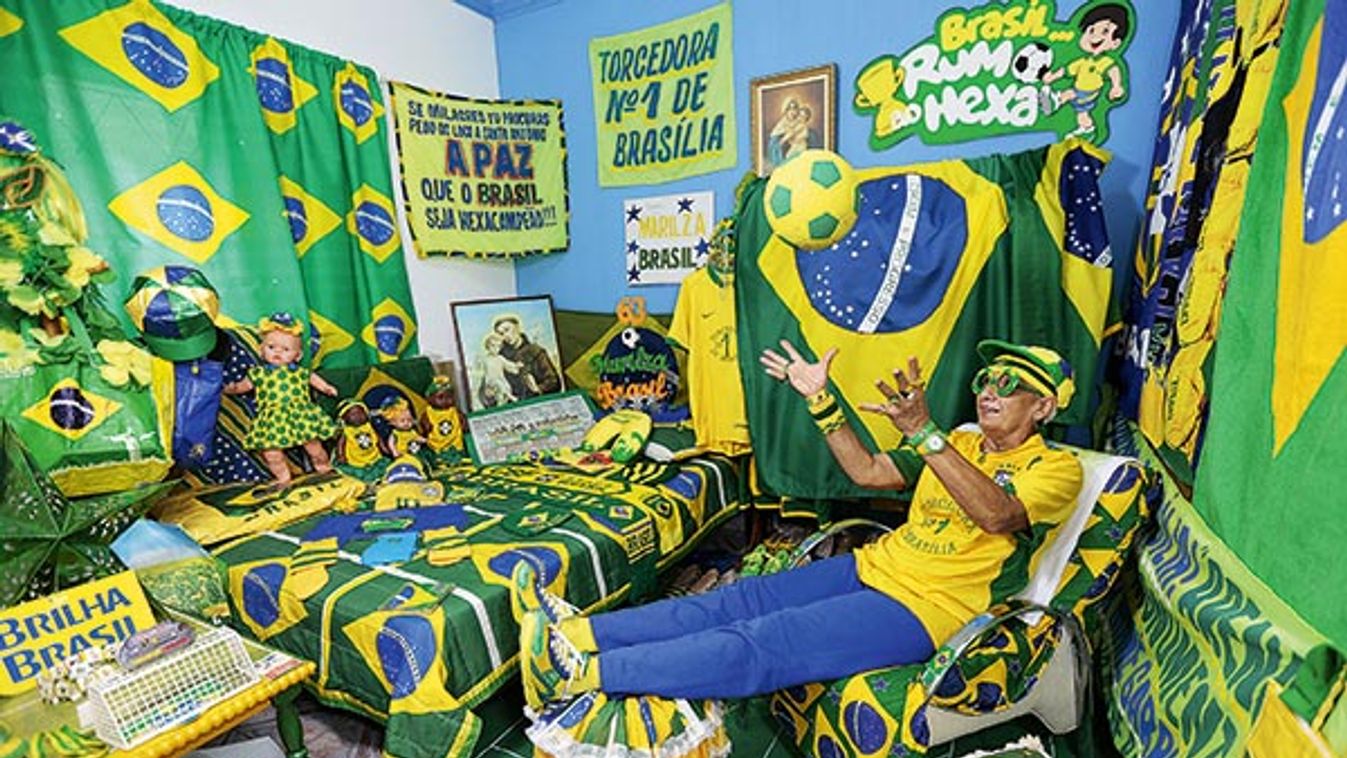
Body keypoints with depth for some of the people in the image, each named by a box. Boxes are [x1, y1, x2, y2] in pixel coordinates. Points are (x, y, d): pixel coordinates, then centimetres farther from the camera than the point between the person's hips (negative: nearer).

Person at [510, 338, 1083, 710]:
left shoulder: (1057, 468, -1)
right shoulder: (960, 443, 19)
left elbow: (995, 514, -24)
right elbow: (867, 471, 13)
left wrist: (922, 431, -38)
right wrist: (820, 400, 5)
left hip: (924, 606, -7)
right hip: (874, 567, 7)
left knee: (762, 643, -22)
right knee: (737, 600, -9)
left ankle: (580, 674, -25)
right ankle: (577, 631, -13)